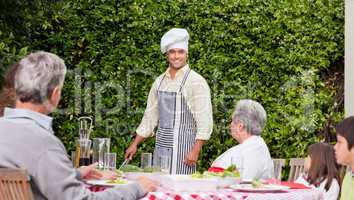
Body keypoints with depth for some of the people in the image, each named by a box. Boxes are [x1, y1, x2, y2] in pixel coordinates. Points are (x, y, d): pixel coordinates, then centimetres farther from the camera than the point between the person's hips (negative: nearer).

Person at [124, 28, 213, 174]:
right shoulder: (160, 81, 11)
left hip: (182, 146, -5)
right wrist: (135, 144, 15)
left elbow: (204, 121, -10)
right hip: (161, 146, 5)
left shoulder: (196, 82, -6)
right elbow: (150, 117, 18)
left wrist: (195, 150, -18)